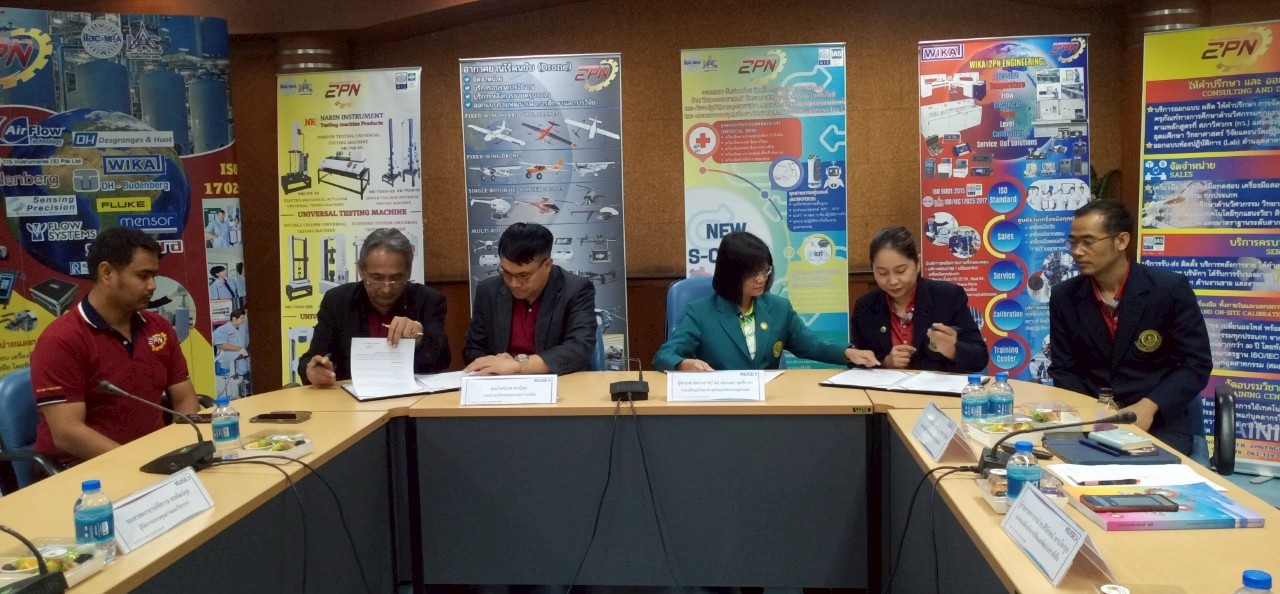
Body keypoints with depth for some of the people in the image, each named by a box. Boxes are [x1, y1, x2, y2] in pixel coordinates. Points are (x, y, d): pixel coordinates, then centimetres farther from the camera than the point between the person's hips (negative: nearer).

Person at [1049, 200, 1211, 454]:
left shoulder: (1170, 289, -7)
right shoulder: (1064, 296, 1)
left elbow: (1196, 364, -5)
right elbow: (1063, 369, 5)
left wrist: (1148, 407, -19)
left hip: (1158, 422, -2)